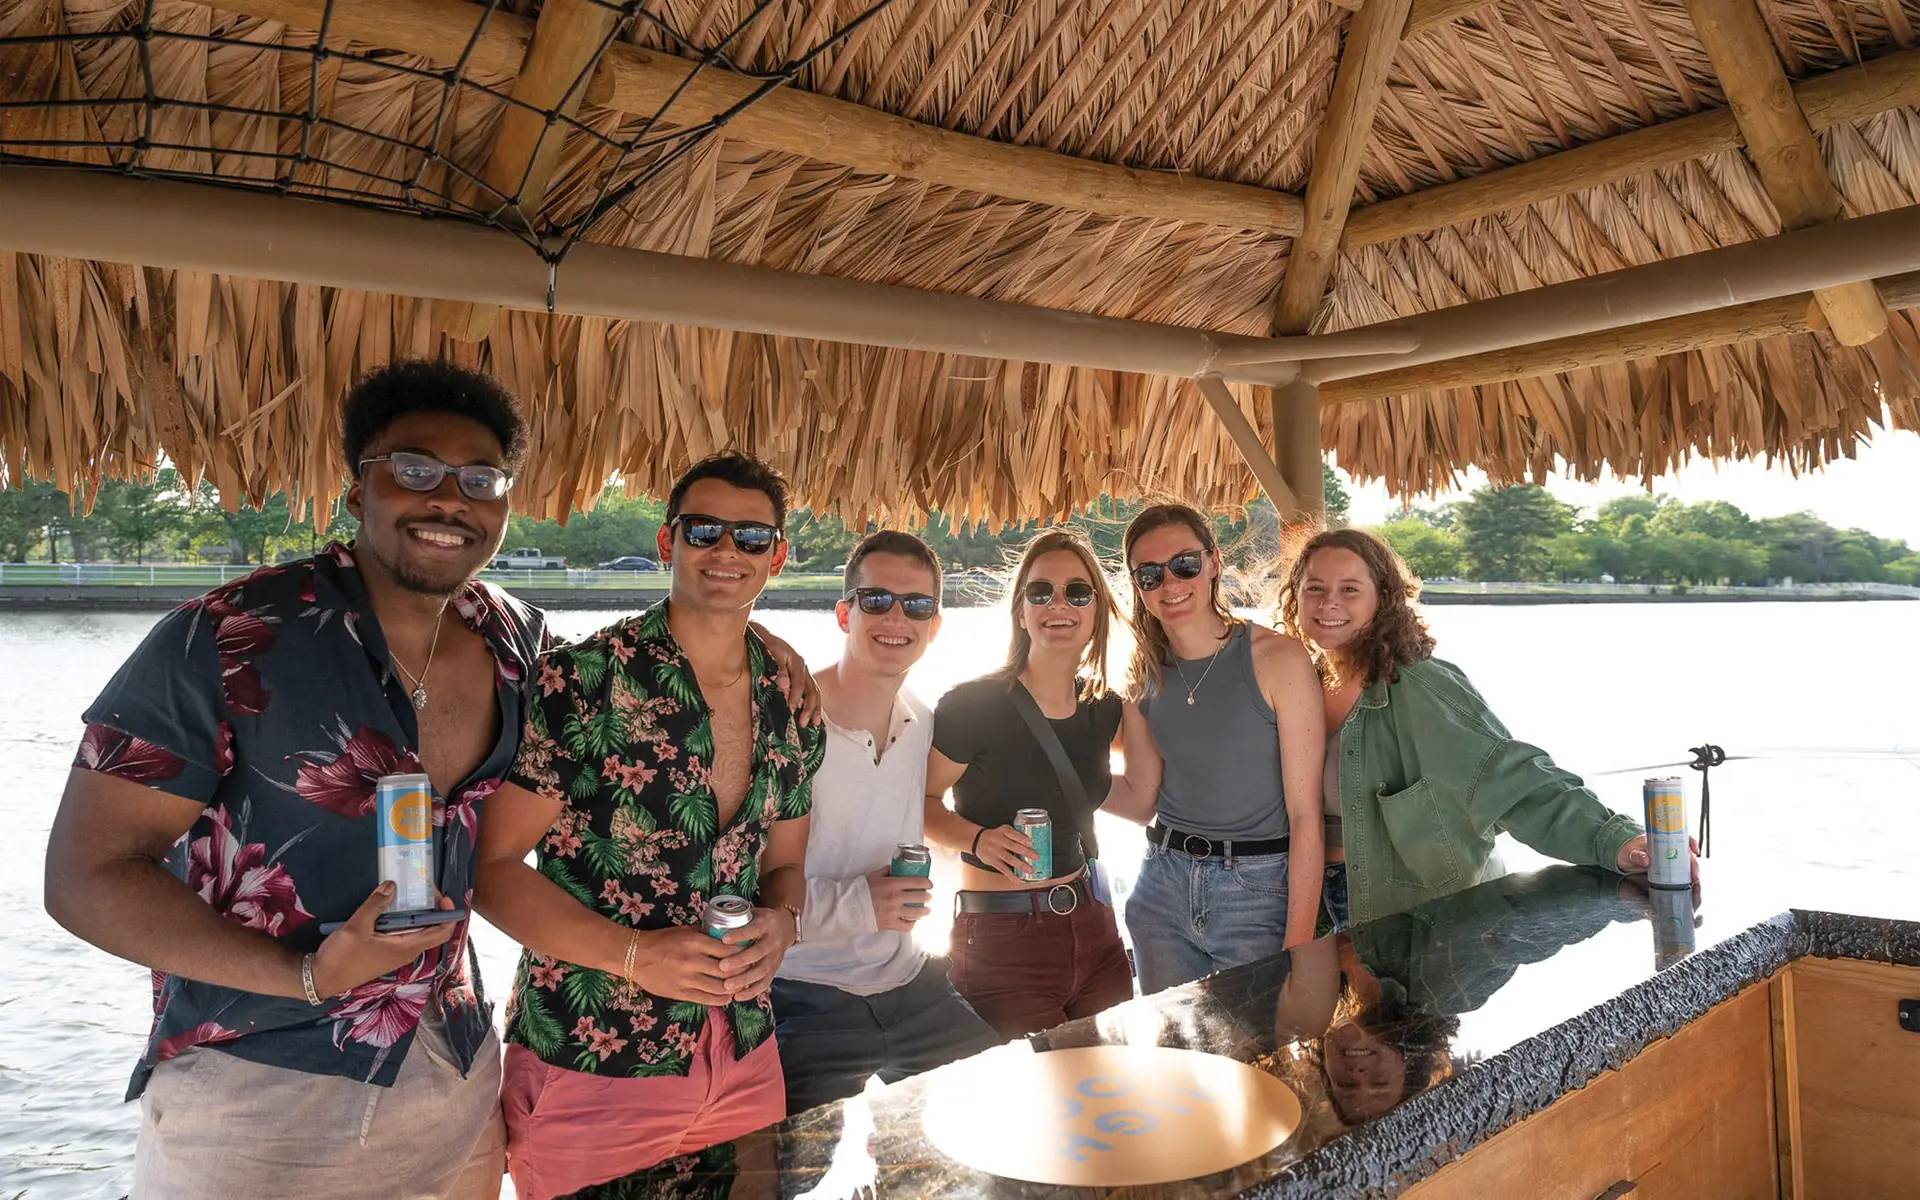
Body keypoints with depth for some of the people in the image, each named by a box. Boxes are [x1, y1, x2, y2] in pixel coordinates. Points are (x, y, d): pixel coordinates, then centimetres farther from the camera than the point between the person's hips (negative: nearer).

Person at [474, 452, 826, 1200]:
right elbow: (492, 867, -11)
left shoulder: (792, 710, 4)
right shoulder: (581, 682, -13)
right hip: (584, 1070, -5)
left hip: (745, 1061, 5)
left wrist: (782, 920, -8)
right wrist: (635, 955, -21)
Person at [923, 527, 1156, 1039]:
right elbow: (919, 803, -8)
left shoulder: (1102, 707, 3)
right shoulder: (972, 705, -14)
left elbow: (1140, 801, 8)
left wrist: (1135, 707, 2)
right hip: (1002, 944, -6)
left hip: (1094, 931, 6)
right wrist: (978, 838, -25)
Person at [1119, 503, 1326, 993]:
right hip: (1163, 891, 4)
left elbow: (1305, 813, -13)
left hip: (1259, 892, -4)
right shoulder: (1144, 672, 4)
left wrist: (1299, 941, -16)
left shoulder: (1278, 658, -11)